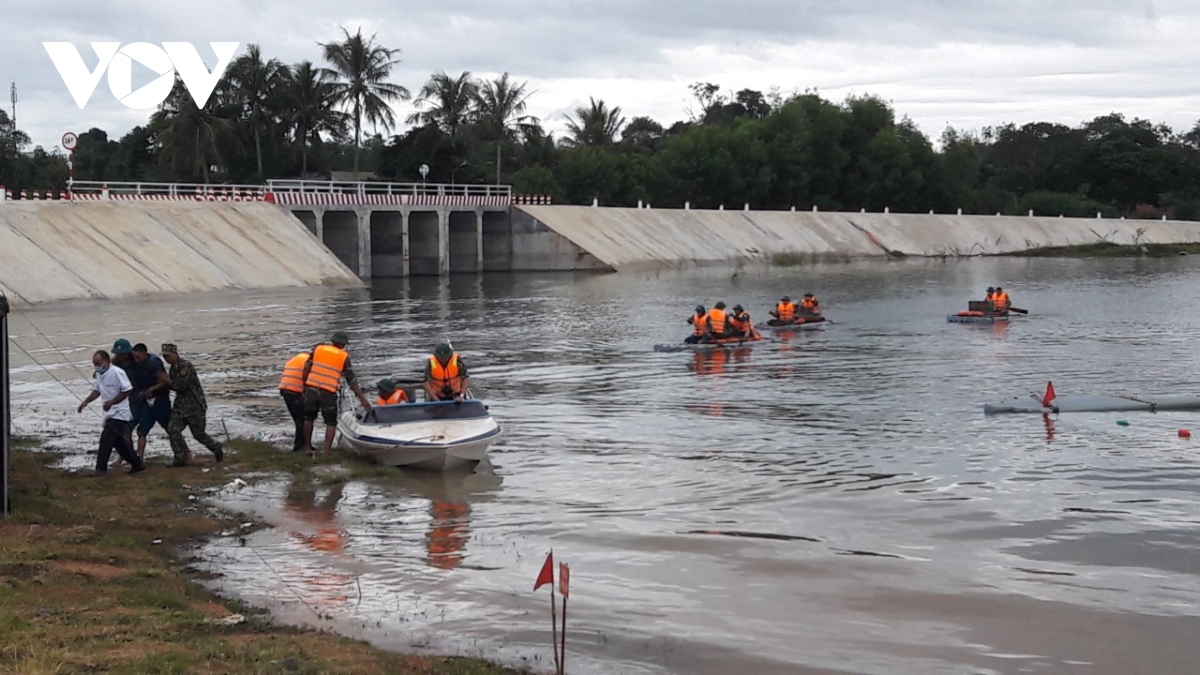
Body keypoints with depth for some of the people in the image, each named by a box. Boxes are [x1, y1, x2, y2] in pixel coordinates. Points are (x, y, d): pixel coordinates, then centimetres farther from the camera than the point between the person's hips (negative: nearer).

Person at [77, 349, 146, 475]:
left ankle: (101, 468, -8)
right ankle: (137, 463, 24)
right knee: (118, 441, 13)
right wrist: (85, 402, 1)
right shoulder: (99, 374, 7)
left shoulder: (117, 373, -18)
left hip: (119, 412, -9)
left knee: (106, 439, -13)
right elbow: (96, 390, 17)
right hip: (111, 413, 9)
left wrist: (111, 402, -22)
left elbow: (127, 390, -18)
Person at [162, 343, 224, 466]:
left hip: (195, 405, -8)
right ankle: (181, 457, -3)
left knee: (198, 434, 2)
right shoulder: (173, 368, 10)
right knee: (172, 429, -10)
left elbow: (180, 386, -25)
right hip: (180, 405, 8)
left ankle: (216, 448, 29)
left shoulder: (186, 366, -19)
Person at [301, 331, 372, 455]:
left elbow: (307, 368, 6)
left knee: (309, 418, 20)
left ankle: (307, 447, 25)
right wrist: (362, 399, 4)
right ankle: (327, 451, 0)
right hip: (328, 392, -3)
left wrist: (305, 385, 17)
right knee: (331, 422, 9)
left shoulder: (318, 348, 10)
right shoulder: (344, 357, 4)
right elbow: (351, 380, 2)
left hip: (311, 388, 3)